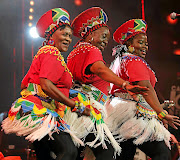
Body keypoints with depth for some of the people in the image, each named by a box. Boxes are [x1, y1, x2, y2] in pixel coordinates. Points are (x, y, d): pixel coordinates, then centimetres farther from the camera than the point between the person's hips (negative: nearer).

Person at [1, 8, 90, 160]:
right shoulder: (52, 53, -6)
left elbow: (24, 85, 27)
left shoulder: (43, 53, 26)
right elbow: (46, 86, -20)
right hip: (40, 111, -11)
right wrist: (76, 106, -18)